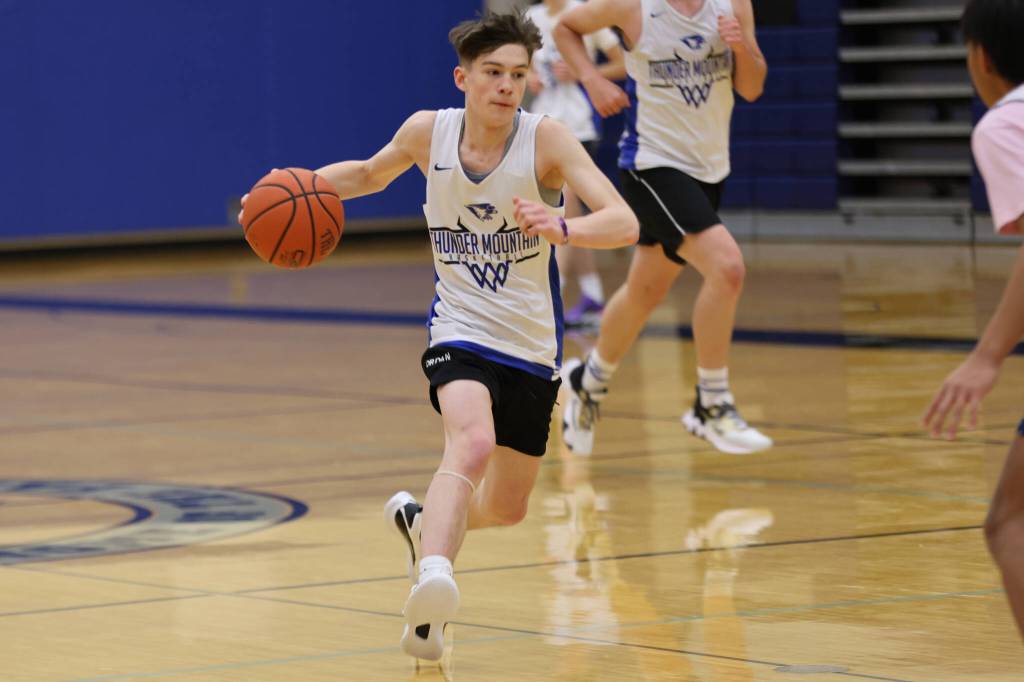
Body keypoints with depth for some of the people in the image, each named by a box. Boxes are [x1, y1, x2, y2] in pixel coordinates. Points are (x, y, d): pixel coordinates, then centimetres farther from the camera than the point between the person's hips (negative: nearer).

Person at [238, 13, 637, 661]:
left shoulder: (545, 138, -15)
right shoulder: (428, 131, -7)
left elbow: (624, 222, -25)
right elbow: (370, 174, 17)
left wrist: (561, 228, -46)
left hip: (533, 347, 1)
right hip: (461, 332, -1)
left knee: (506, 510, 14)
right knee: (473, 443, -34)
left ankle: (421, 520, 45)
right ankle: (433, 574, -49)